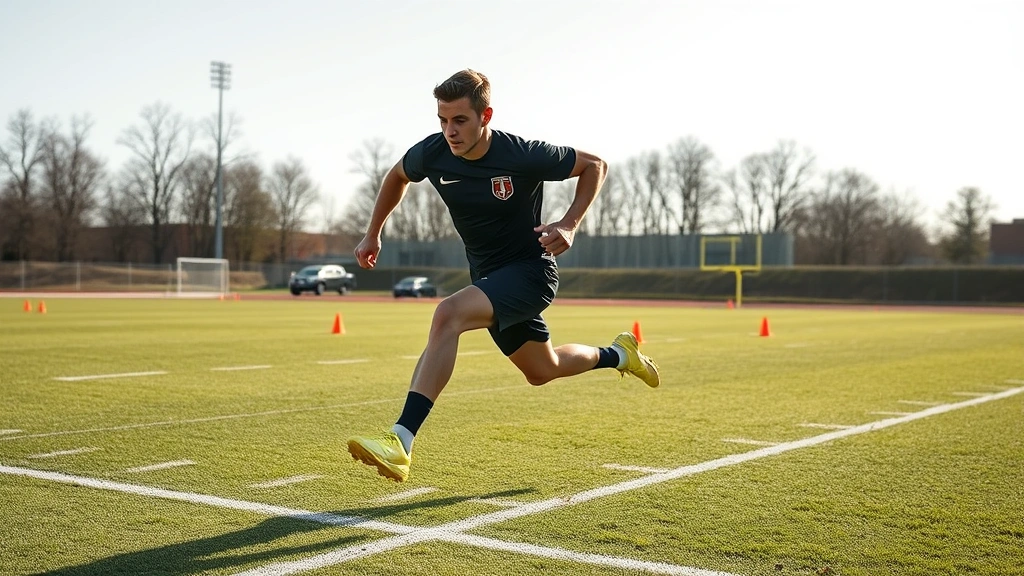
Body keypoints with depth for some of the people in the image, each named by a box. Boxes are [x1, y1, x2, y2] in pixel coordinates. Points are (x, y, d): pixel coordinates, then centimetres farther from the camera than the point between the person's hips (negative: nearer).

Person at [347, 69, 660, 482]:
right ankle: (617, 354, 49)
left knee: (448, 315, -31)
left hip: (529, 271, -7)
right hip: (489, 276, 7)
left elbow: (595, 165, -6)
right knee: (541, 371, 20)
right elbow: (397, 176, 15)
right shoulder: (432, 154, -10)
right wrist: (373, 234, 13)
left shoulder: (524, 156, -22)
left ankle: (400, 442, -34)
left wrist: (569, 225, -18)